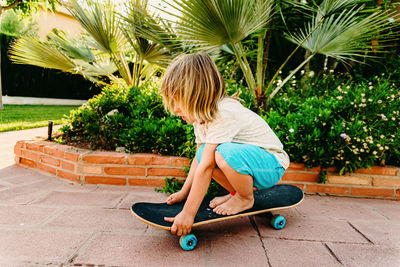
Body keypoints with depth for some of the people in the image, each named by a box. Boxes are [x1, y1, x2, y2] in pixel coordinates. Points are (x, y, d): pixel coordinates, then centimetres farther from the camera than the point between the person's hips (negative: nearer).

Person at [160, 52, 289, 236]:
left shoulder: (224, 114, -29)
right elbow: (199, 159, 7)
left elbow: (205, 168, -33)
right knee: (204, 153, -13)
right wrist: (184, 192, 5)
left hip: (272, 165, -8)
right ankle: (237, 192, 7)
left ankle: (246, 198, -6)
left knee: (226, 152, -35)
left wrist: (188, 213, -31)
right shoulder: (202, 115, 1)